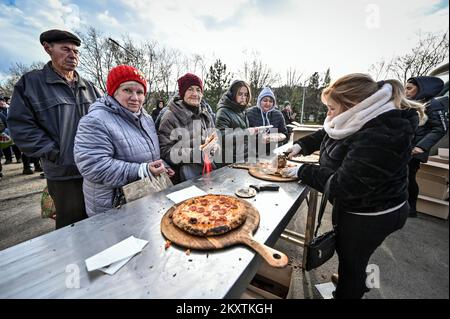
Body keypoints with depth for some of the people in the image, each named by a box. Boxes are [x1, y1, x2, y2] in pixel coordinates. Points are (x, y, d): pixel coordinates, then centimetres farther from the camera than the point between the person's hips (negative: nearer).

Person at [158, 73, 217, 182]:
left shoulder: (206, 115, 13)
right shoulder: (171, 116, -5)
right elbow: (165, 151, -10)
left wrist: (213, 146, 0)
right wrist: (198, 154, -19)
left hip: (209, 169, 5)